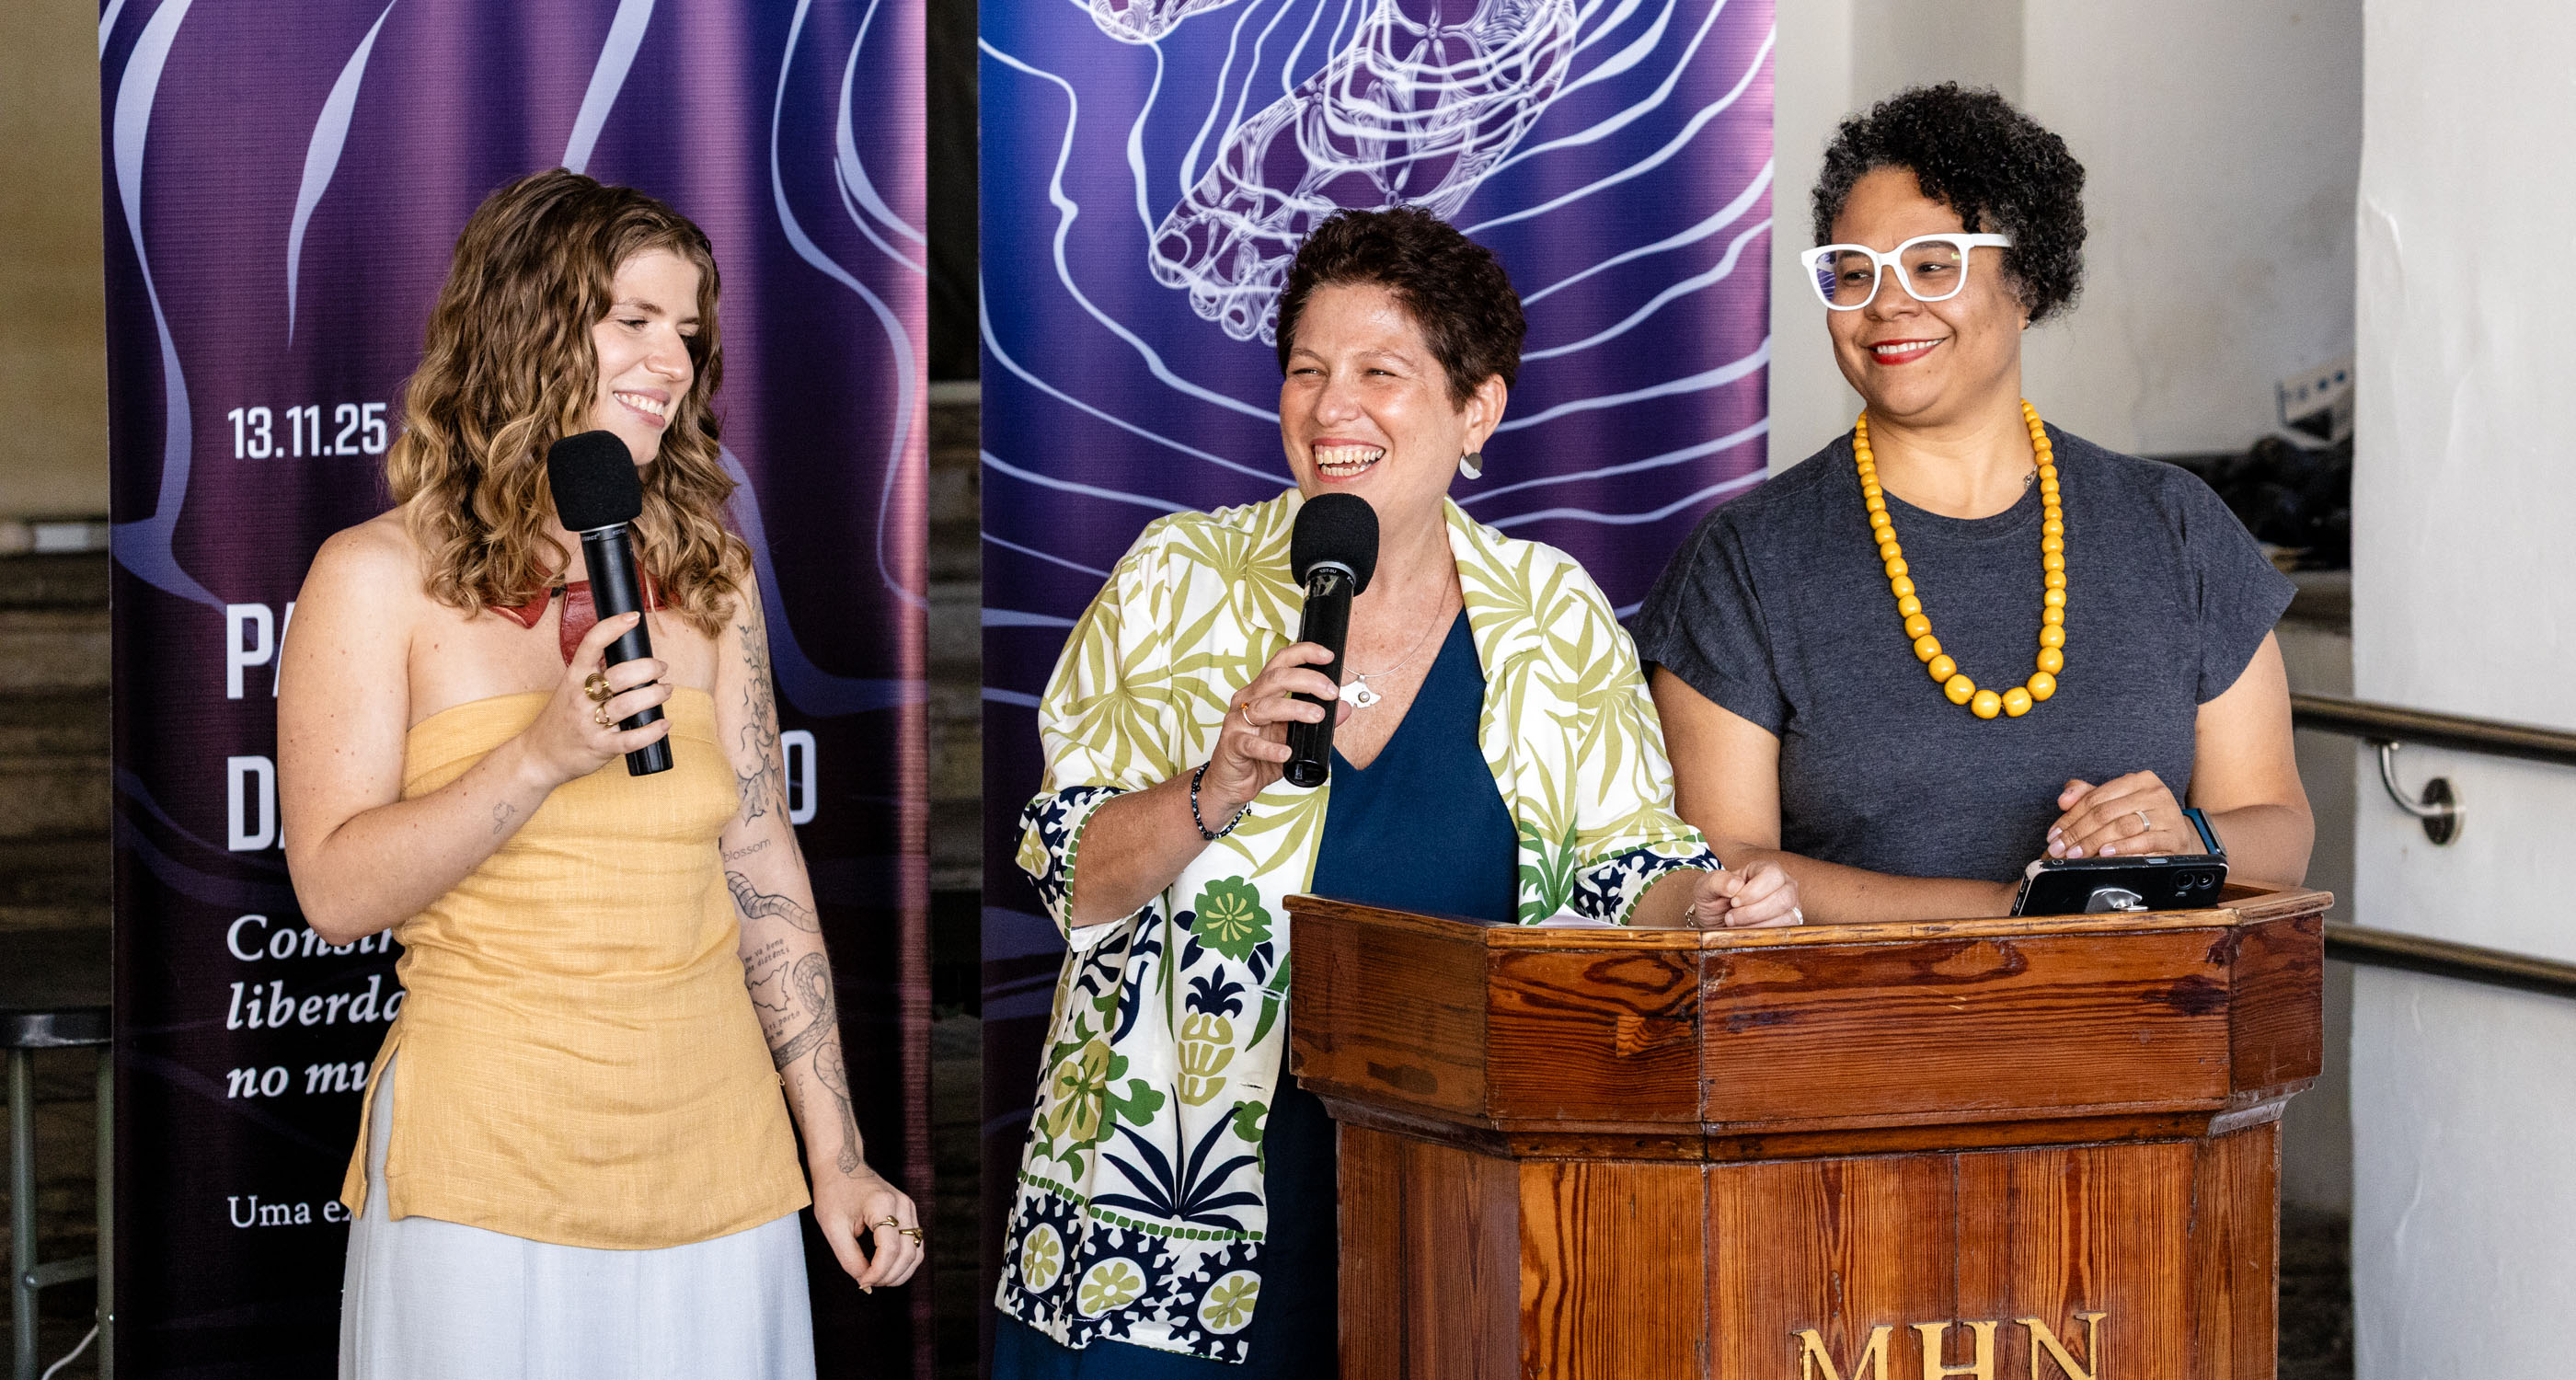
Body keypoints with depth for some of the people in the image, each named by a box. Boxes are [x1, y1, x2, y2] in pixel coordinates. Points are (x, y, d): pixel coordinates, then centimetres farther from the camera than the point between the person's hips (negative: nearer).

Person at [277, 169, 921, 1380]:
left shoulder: (706, 576, 9)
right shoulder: (380, 579, -3)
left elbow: (761, 862, 11)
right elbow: (335, 893, -8)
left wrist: (835, 1154, 9)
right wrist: (542, 758, -20)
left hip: (715, 1164, 4)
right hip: (489, 1176, -4)